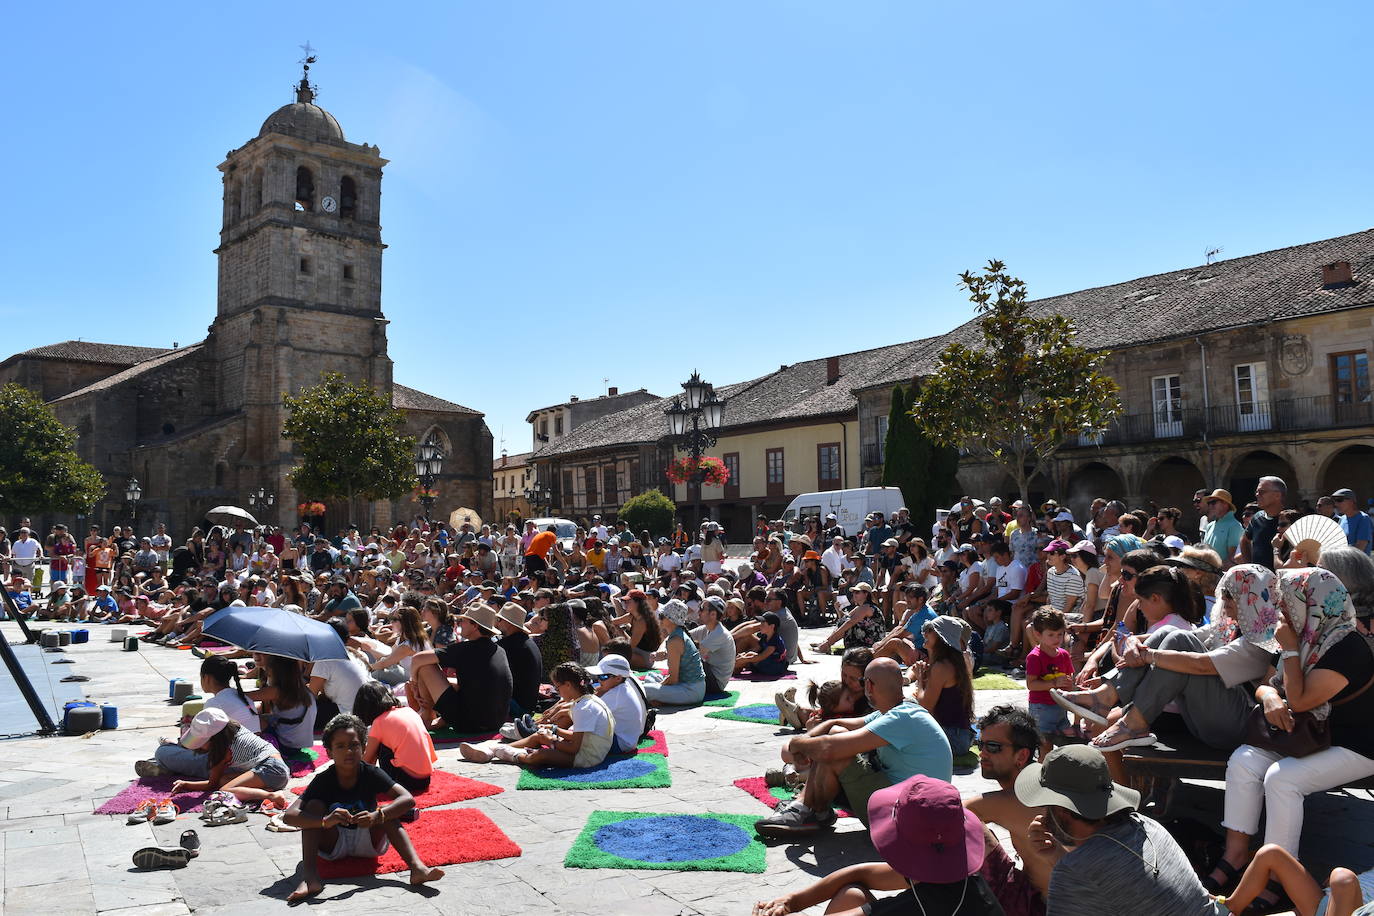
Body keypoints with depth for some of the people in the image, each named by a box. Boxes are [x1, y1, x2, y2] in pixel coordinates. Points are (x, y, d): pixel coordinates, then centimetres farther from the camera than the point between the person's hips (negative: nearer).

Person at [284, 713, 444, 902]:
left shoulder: (371, 774, -15)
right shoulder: (323, 780, -17)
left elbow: (408, 799, -26)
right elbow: (289, 815, -30)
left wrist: (377, 816, -43)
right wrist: (325, 821, -47)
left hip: (368, 843, 0)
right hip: (334, 845, 0)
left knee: (386, 811, -26)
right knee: (314, 805, -21)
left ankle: (417, 867, -41)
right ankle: (309, 876, -36)